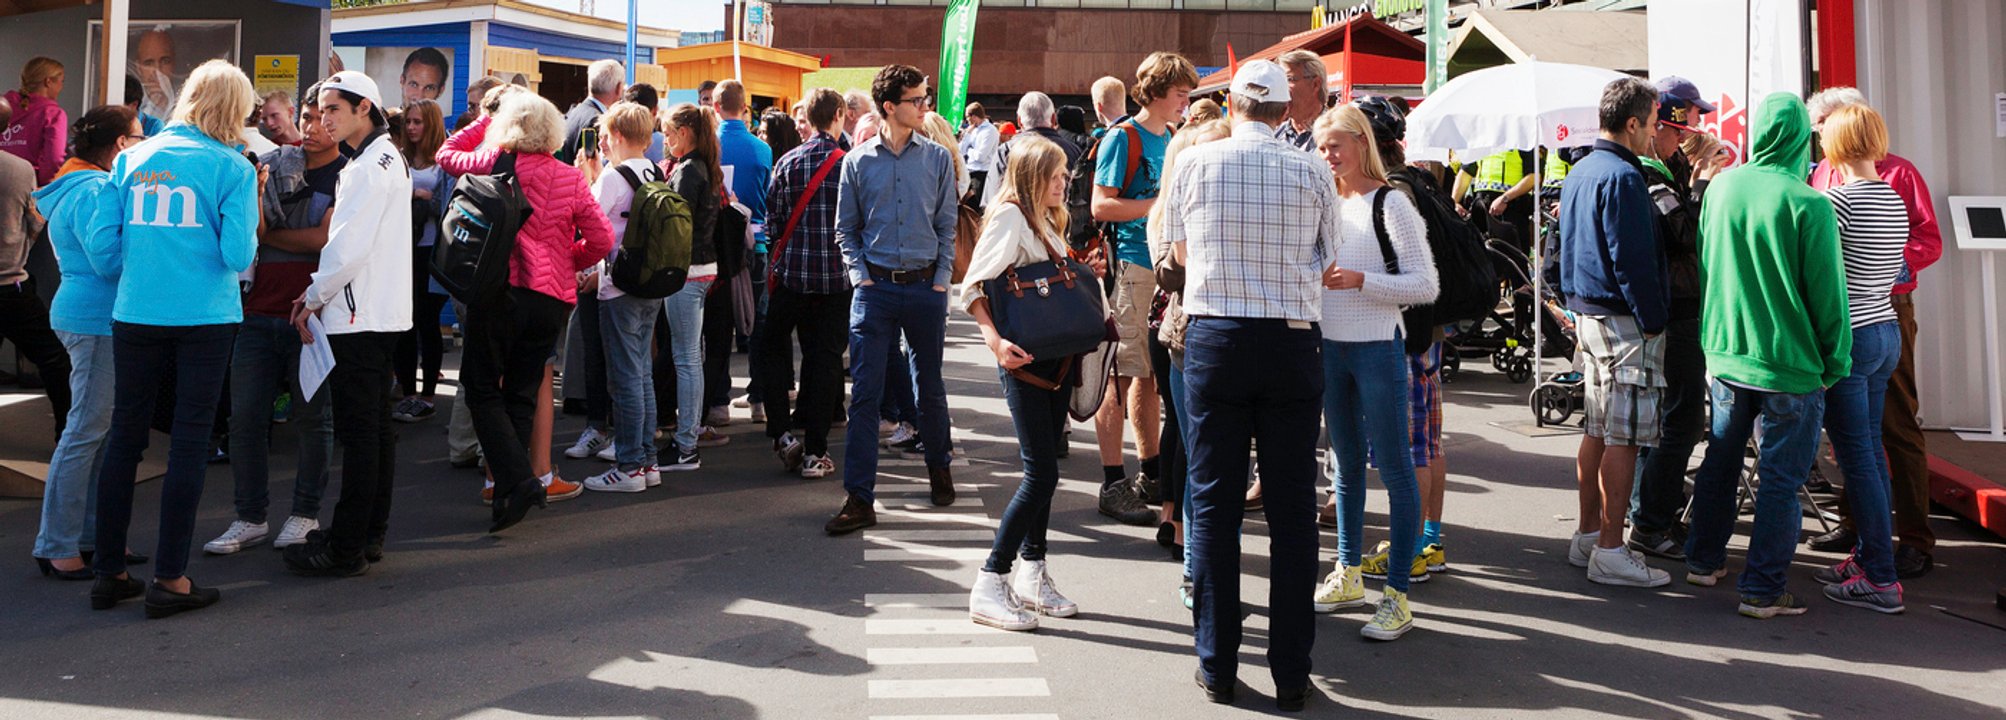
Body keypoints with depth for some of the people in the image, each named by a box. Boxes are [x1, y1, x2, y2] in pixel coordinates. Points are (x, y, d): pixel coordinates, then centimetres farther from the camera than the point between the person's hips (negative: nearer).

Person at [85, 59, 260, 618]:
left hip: (135, 316, 4)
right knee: (190, 441, 2)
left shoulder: (131, 159, 7)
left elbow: (101, 246, 3)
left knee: (124, 437, 12)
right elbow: (238, 254, -13)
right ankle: (170, 579, 5)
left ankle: (109, 573, 19)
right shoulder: (232, 167, -5)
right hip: (205, 319, -4)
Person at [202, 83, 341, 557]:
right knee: (246, 416, 4)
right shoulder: (273, 164, 11)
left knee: (313, 417, 6)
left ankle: (305, 513, 19)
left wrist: (265, 233, -2)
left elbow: (324, 239, -11)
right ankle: (250, 518, 15)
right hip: (260, 310, 4)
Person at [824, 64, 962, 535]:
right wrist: (860, 275, -4)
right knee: (865, 393, -3)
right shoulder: (858, 161, 3)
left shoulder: (938, 158, 4)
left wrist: (941, 280, -3)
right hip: (875, 287, -1)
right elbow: (846, 230, 8)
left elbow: (947, 226, 6)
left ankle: (938, 469, 36)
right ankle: (859, 499, 0)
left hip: (926, 287, 1)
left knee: (930, 385, 14)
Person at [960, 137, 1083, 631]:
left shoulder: (1048, 222, 18)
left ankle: (1032, 575, 22)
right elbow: (972, 289, -15)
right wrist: (996, 342, -26)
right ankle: (989, 585, -5)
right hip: (1024, 362, -8)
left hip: (1058, 357, 8)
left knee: (1043, 470, 11)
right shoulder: (1010, 216, -9)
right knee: (1042, 473, -11)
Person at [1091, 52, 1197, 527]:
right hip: (1131, 265, -8)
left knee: (1151, 371, 14)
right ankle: (1113, 485, 1)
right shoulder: (1123, 138, -6)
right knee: (1120, 374, -4)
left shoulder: (1173, 140, 16)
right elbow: (1102, 206, -14)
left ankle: (1151, 474, 23)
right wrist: (1162, 203, -17)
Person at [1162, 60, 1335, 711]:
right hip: (1293, 343, 0)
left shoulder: (1194, 163, 1)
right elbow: (1325, 262, 10)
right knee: (1292, 510, 6)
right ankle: (1291, 674, 13)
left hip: (1215, 337, 0)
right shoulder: (1312, 171, 0)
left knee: (1214, 505, 7)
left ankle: (1218, 665, 14)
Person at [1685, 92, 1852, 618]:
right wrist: (1834, 363, 1)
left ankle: (1704, 560, 31)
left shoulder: (1721, 187, -1)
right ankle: (1763, 590, 8)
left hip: (1725, 354, 5)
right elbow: (1828, 295, -12)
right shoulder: (1808, 205, -17)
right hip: (1790, 365, -5)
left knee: (1720, 460, 19)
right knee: (1780, 478, 3)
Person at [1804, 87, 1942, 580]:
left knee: (1897, 426, -5)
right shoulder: (1821, 175, 12)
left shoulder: (1897, 173, -3)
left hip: (1885, 313, -5)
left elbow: (1929, 241, -7)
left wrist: (1897, 266, -24)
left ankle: (1916, 541, 1)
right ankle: (1855, 522, 23)